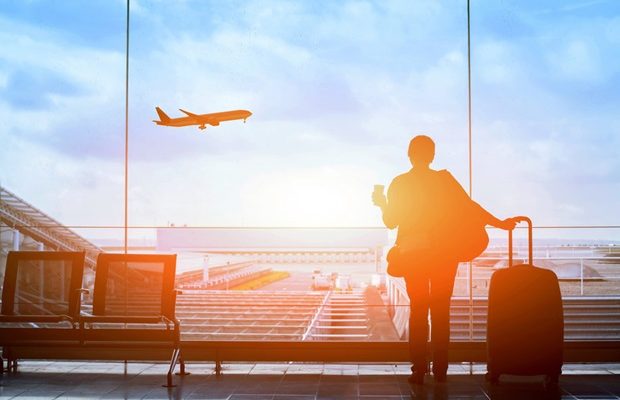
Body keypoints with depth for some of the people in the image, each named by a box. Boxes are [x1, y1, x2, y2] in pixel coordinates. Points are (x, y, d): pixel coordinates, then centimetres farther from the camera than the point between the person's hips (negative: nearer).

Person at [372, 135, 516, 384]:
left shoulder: (399, 184, -3)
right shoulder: (444, 180, -3)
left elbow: (391, 222, -1)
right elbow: (469, 206, -7)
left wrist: (382, 204, 19)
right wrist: (500, 224, 0)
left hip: (413, 254, 0)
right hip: (443, 253, 0)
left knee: (418, 309, 6)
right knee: (441, 310, 8)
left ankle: (419, 370, 1)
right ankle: (440, 370, 7)